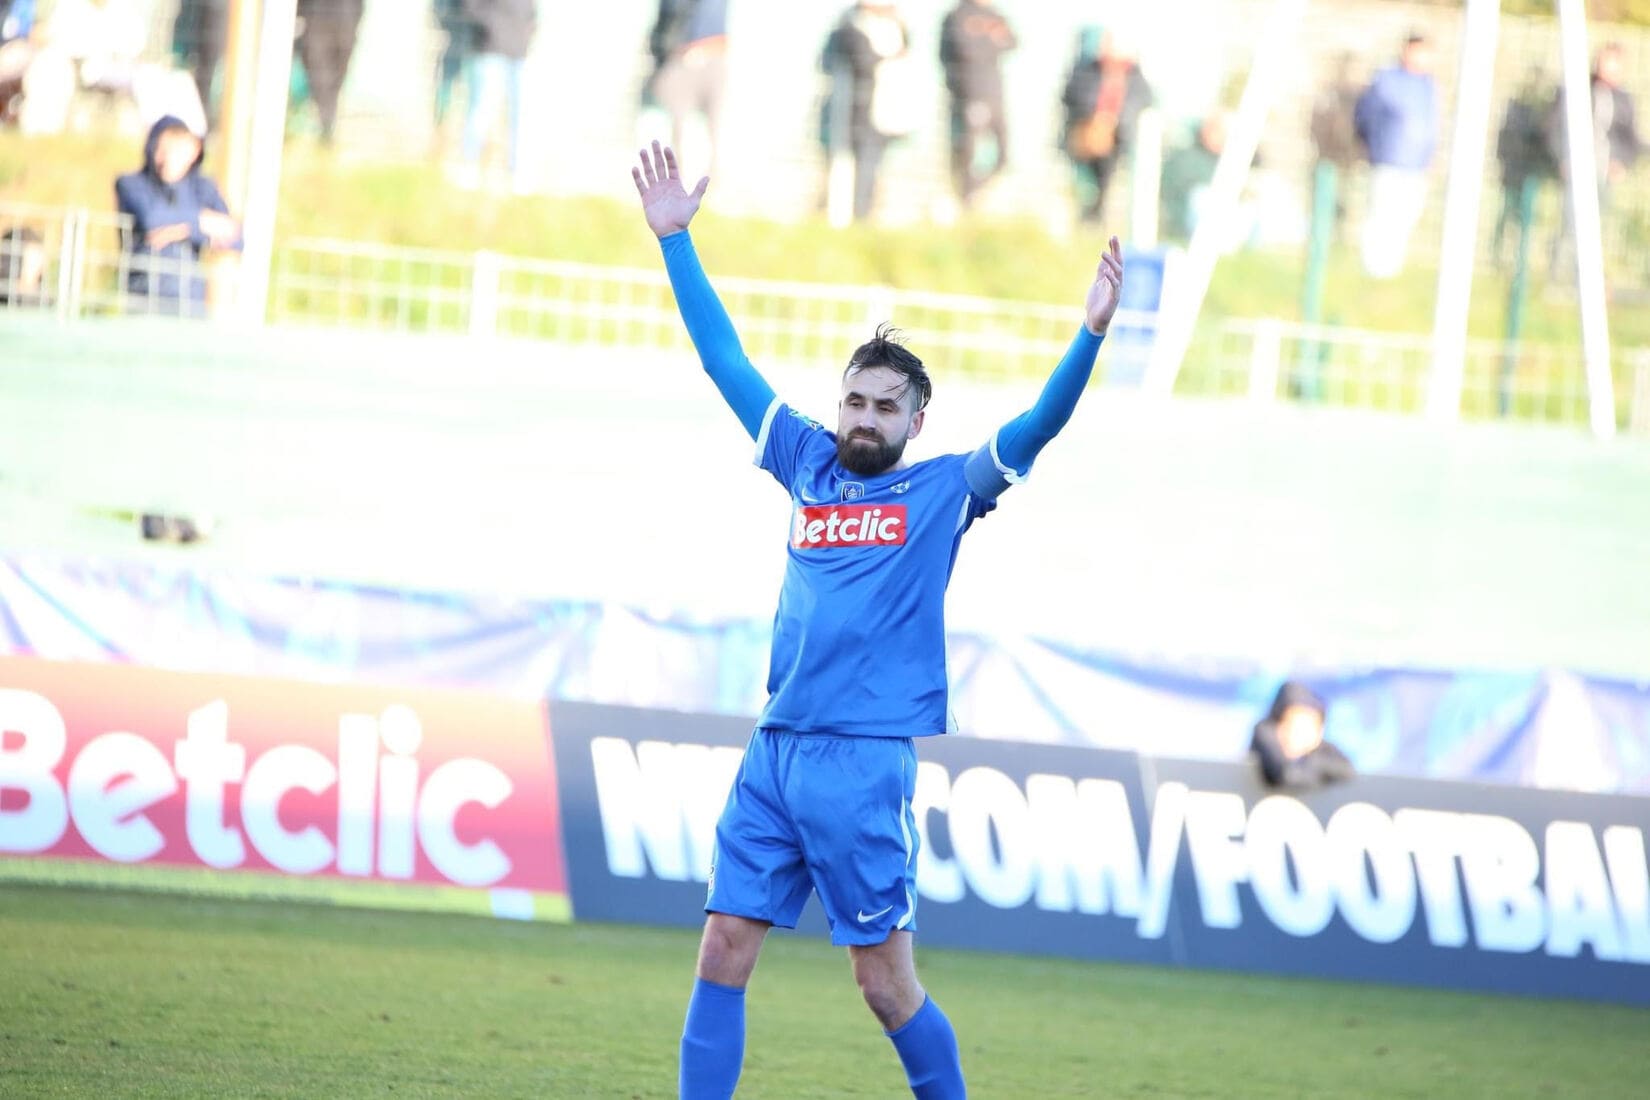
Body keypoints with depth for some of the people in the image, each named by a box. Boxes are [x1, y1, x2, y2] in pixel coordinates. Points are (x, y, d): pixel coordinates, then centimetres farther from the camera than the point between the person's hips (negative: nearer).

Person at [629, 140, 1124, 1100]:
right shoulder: (811, 468, 14)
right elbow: (728, 363, 19)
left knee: (887, 978, -2)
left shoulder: (943, 492, 3)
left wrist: (1091, 335, -23)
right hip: (774, 752, 5)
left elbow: (1036, 427, -9)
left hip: (863, 759, -5)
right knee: (723, 952, 1)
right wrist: (676, 242, 19)